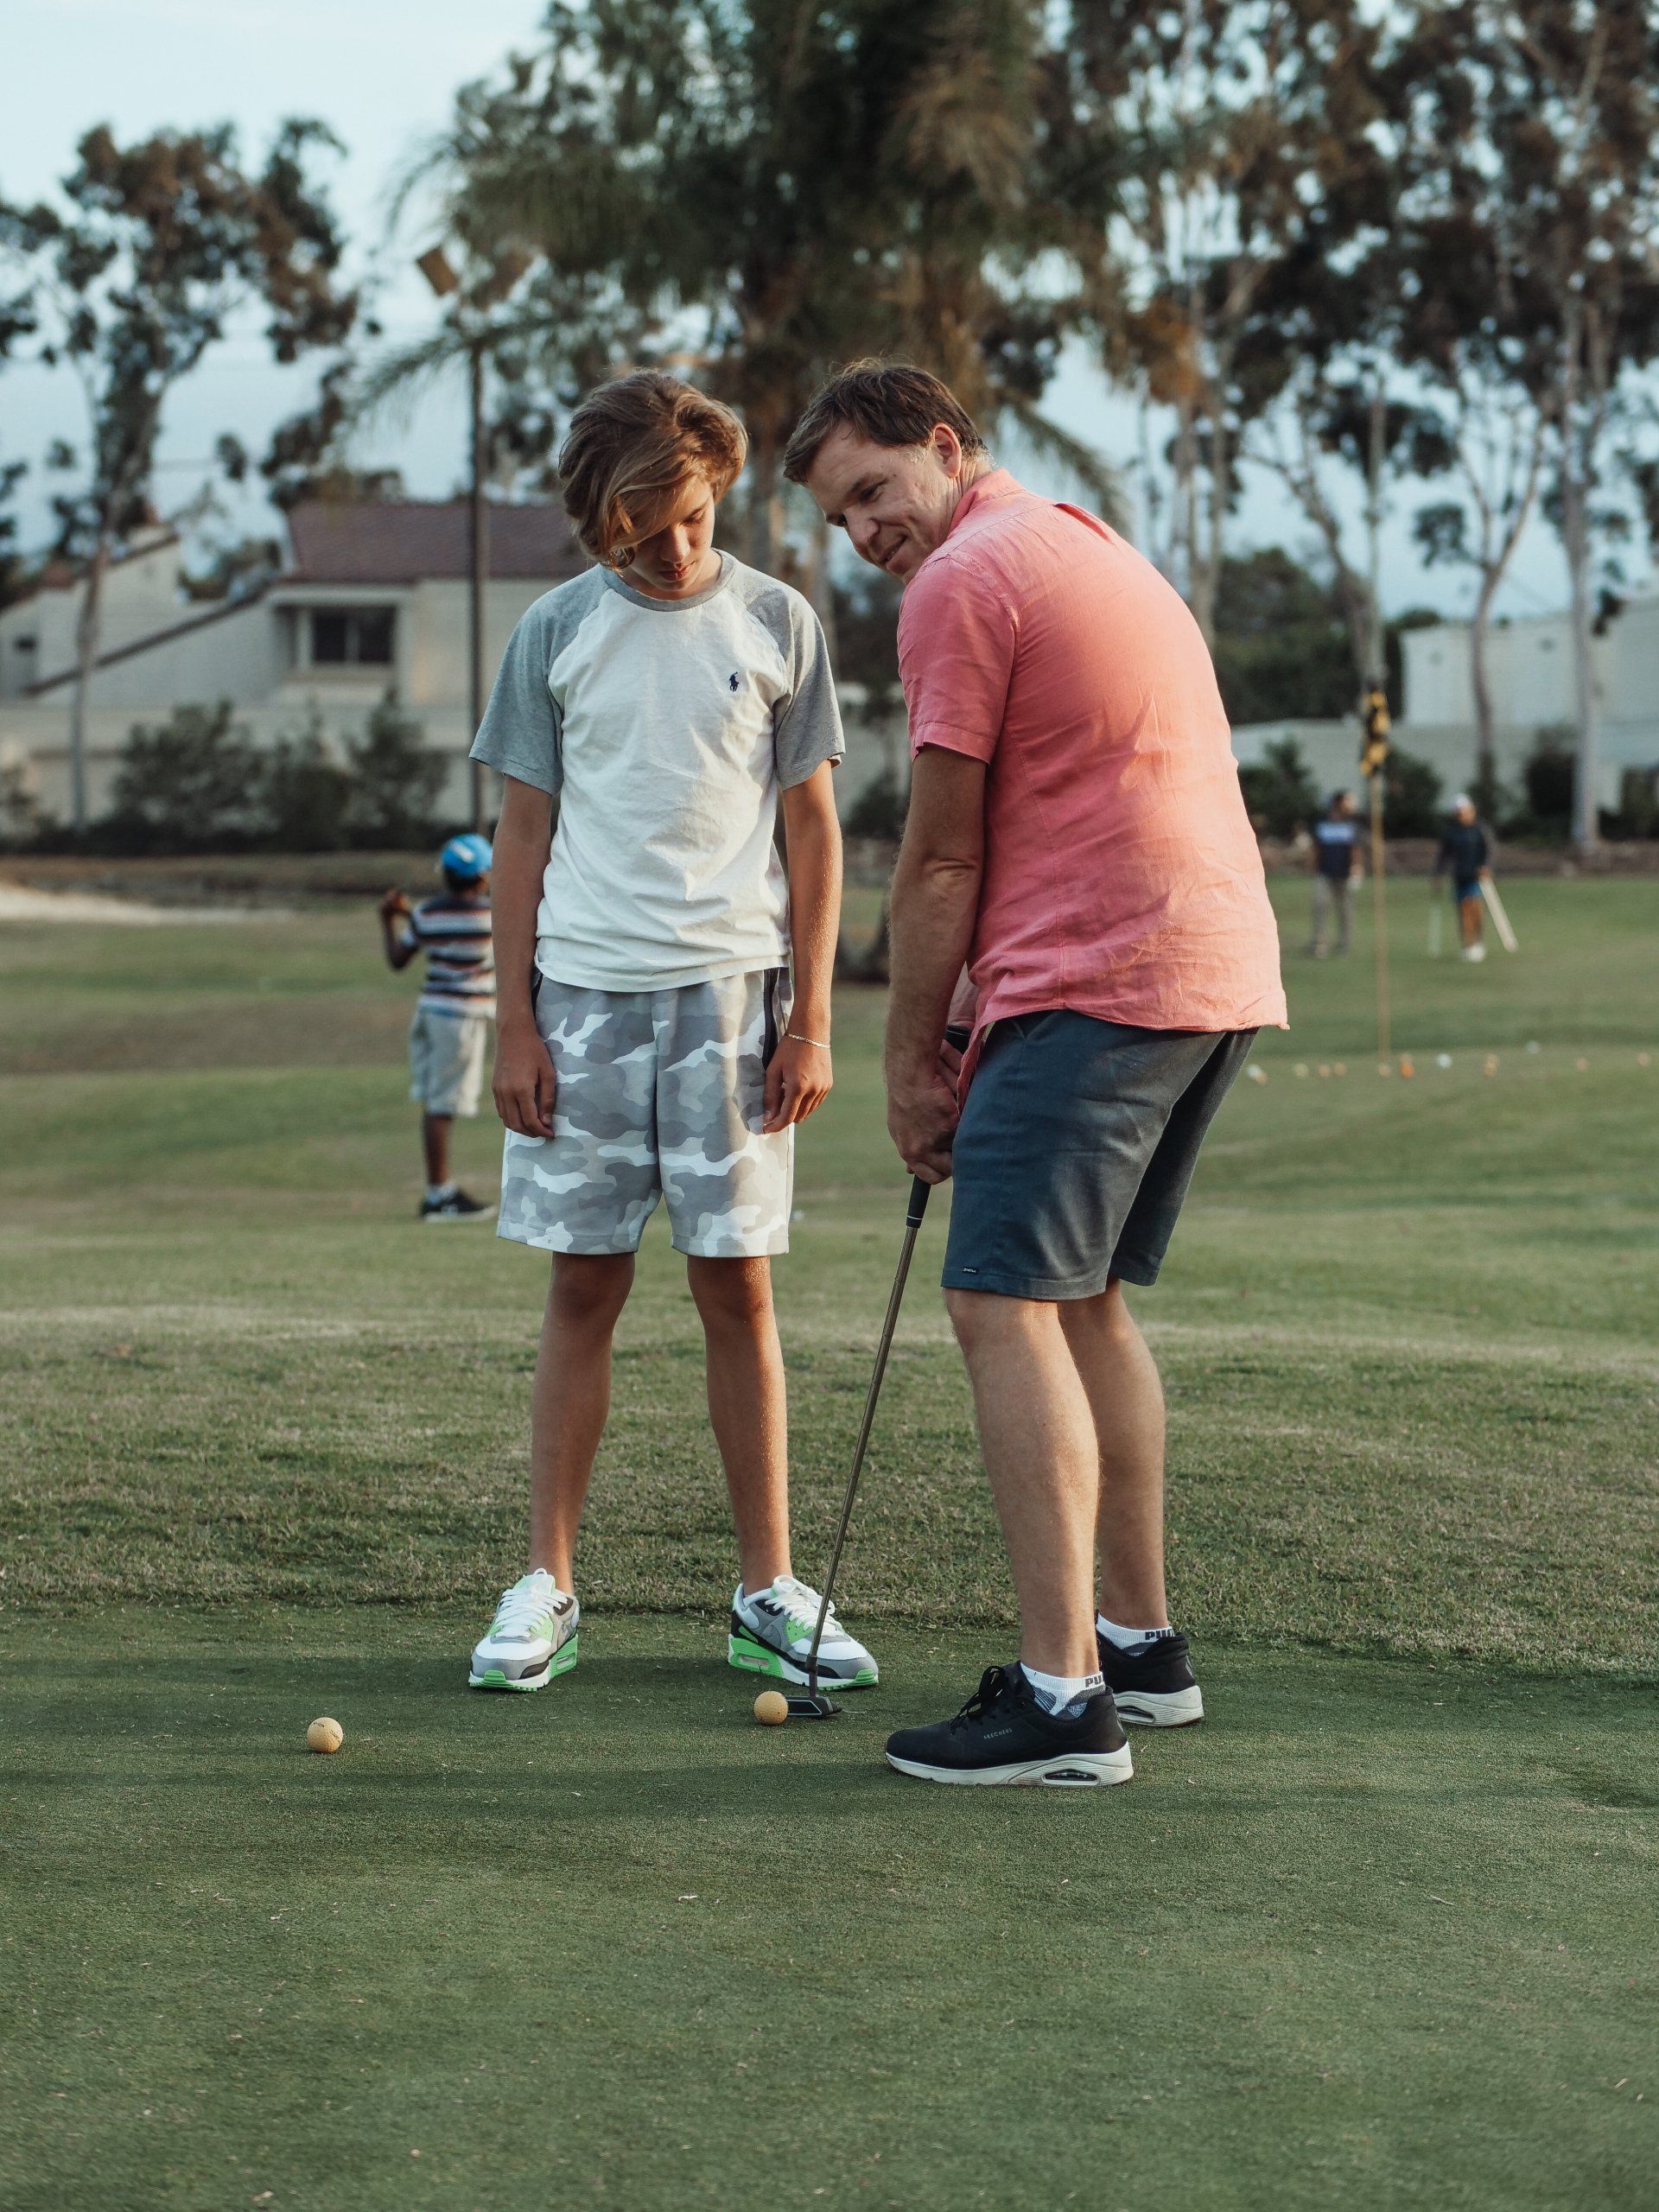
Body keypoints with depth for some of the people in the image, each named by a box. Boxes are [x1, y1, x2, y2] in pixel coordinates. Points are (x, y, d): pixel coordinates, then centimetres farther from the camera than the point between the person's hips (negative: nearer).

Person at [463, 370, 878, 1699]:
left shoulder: (776, 624, 4)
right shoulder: (558, 632, 6)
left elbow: (813, 831, 6)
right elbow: (524, 839, 8)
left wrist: (812, 1018, 0)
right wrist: (514, 1025, 2)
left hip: (730, 997, -1)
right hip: (585, 993, 1)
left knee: (738, 1292, 0)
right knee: (585, 1291, 3)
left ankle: (769, 1593, 7)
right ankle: (547, 1589, 8)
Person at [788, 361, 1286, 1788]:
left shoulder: (963, 580, -7)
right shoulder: (1105, 553, 23)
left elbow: (942, 856, -7)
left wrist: (911, 1056, 2)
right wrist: (986, 1014, 19)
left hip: (1100, 981, -10)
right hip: (1224, 972, 10)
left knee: (1006, 1305, -11)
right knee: (1085, 1299, 18)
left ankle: (1062, 1696, -16)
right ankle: (1139, 1640, 22)